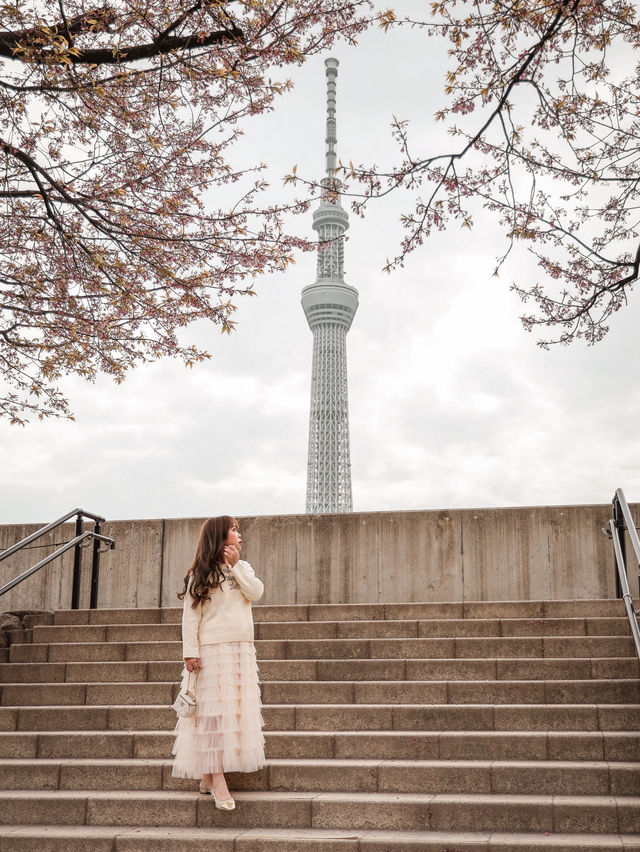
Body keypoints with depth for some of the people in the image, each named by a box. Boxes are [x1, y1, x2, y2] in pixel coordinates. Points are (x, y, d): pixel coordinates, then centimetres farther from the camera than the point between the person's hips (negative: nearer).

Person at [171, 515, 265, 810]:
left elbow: (256, 592, -3)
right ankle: (217, 779, -7)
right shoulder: (200, 574, 0)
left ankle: (208, 775, 12)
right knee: (214, 710, -7)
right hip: (213, 650, -6)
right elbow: (191, 615, -5)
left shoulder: (243, 568, 16)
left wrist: (236, 565, -5)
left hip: (242, 650, 6)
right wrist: (190, 652, -12)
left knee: (237, 710, 4)